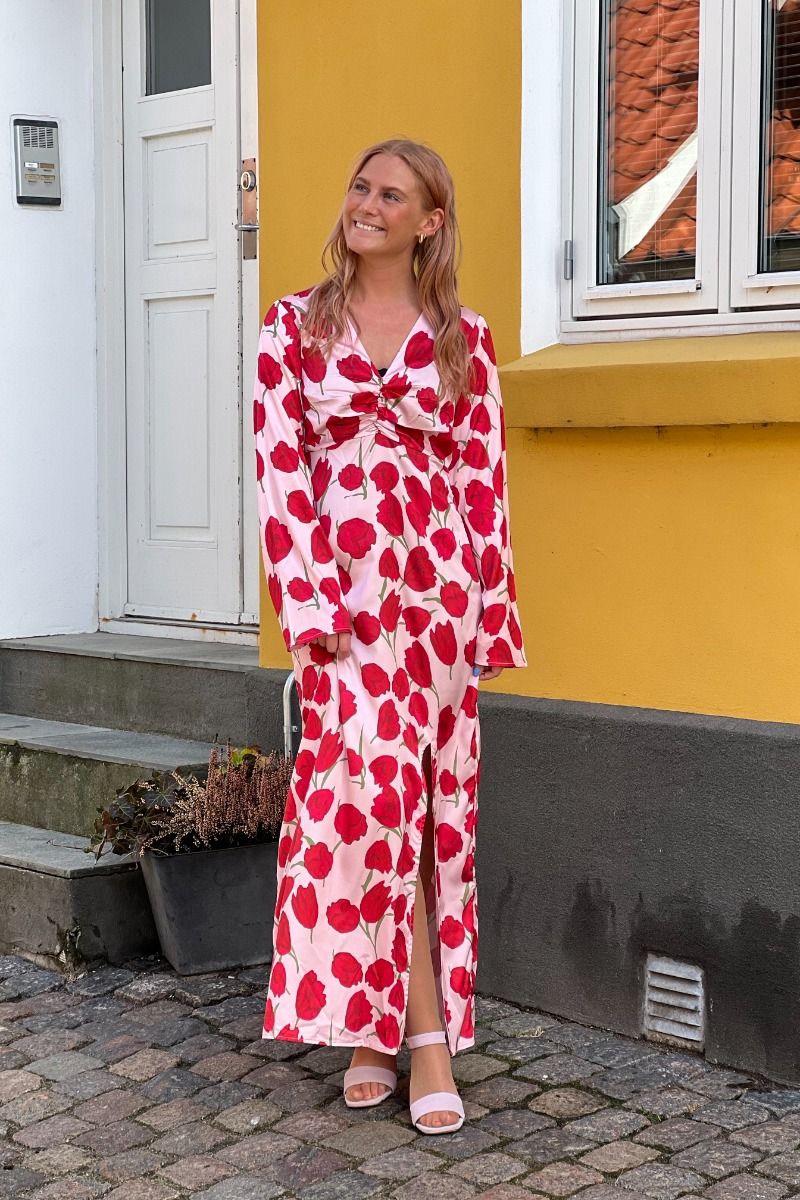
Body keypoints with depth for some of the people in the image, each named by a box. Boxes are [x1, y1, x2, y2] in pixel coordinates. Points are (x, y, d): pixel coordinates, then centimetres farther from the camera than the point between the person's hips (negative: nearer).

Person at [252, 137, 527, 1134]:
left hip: (438, 582, 1)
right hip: (340, 586, -1)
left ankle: (379, 1028, 13)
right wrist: (308, 602, -9)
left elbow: (483, 479, 6)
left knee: (427, 802, 2)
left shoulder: (463, 339, 7)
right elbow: (280, 468, -1)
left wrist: (491, 610, 3)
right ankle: (422, 1030, 2)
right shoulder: (294, 326, 5)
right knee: (376, 785, -10)